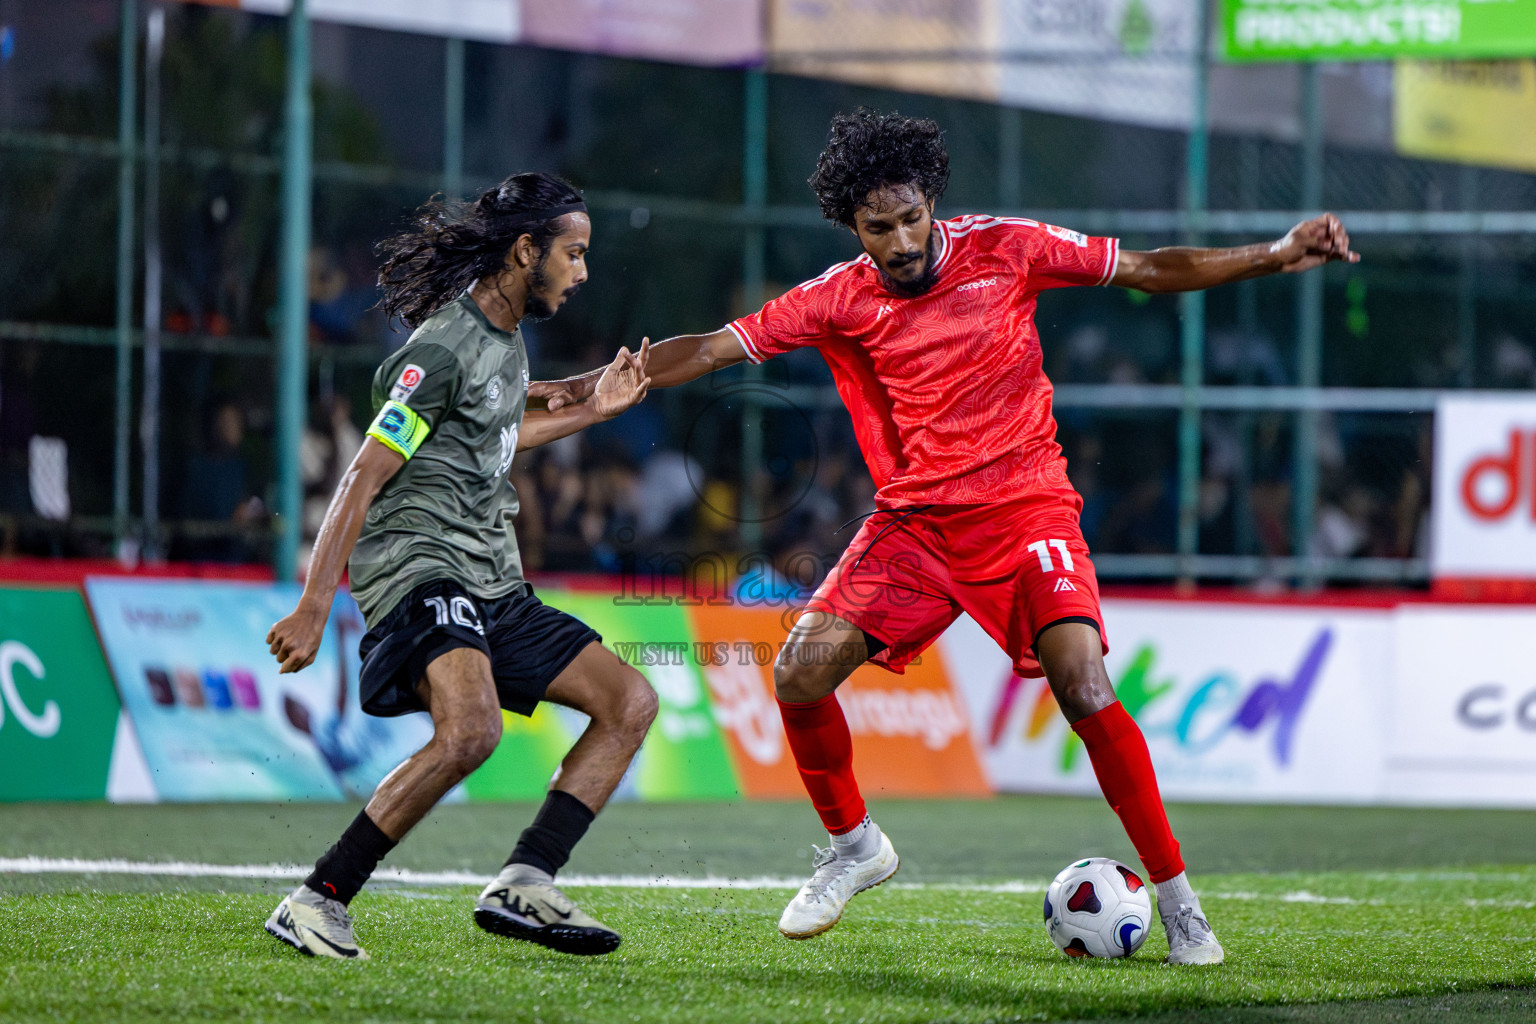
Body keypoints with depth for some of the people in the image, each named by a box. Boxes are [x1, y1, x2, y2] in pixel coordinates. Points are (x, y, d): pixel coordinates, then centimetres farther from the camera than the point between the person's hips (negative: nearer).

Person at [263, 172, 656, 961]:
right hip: (419, 570, -10)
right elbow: (364, 476, -17)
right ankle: (316, 903, -24)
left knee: (630, 701, 5)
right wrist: (313, 609, -20)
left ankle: (523, 886, -3)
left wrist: (593, 411, 32)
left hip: (491, 587, 10)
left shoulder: (505, 338, 15)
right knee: (470, 730, -33)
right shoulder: (444, 348, -14)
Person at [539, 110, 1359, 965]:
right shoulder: (839, 300, -1)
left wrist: (1277, 256, -4)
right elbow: (712, 349, 0)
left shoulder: (1003, 250, -5)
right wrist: (601, 384, -11)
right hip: (914, 522, 3)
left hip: (1024, 505, -3)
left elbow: (1148, 270, 1)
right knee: (802, 671, -11)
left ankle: (1178, 901, -11)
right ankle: (854, 846, 16)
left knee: (1083, 686, -22)